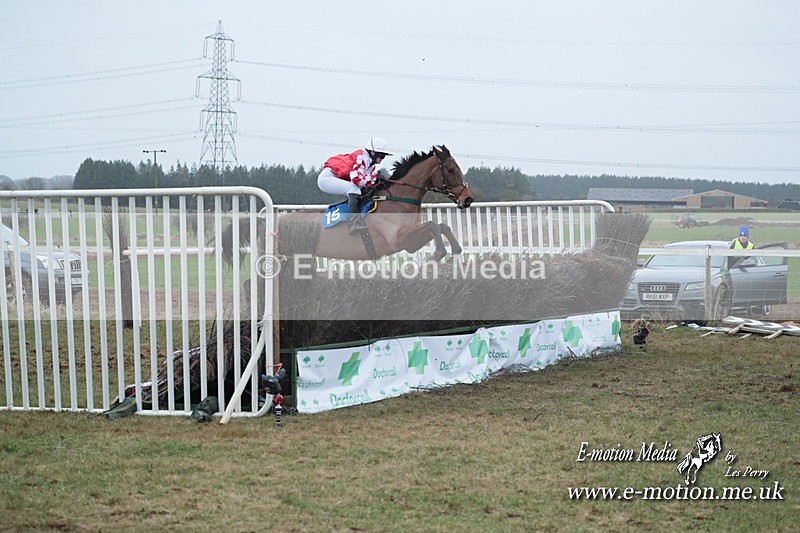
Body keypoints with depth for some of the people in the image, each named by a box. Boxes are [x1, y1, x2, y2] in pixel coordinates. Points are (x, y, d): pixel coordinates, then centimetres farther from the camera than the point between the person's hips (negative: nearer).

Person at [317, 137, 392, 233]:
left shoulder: (372, 165, 9)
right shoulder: (361, 157, -20)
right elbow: (358, 179, -30)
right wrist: (374, 178, -18)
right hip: (327, 177, -10)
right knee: (354, 189, -29)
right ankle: (354, 223, -37)